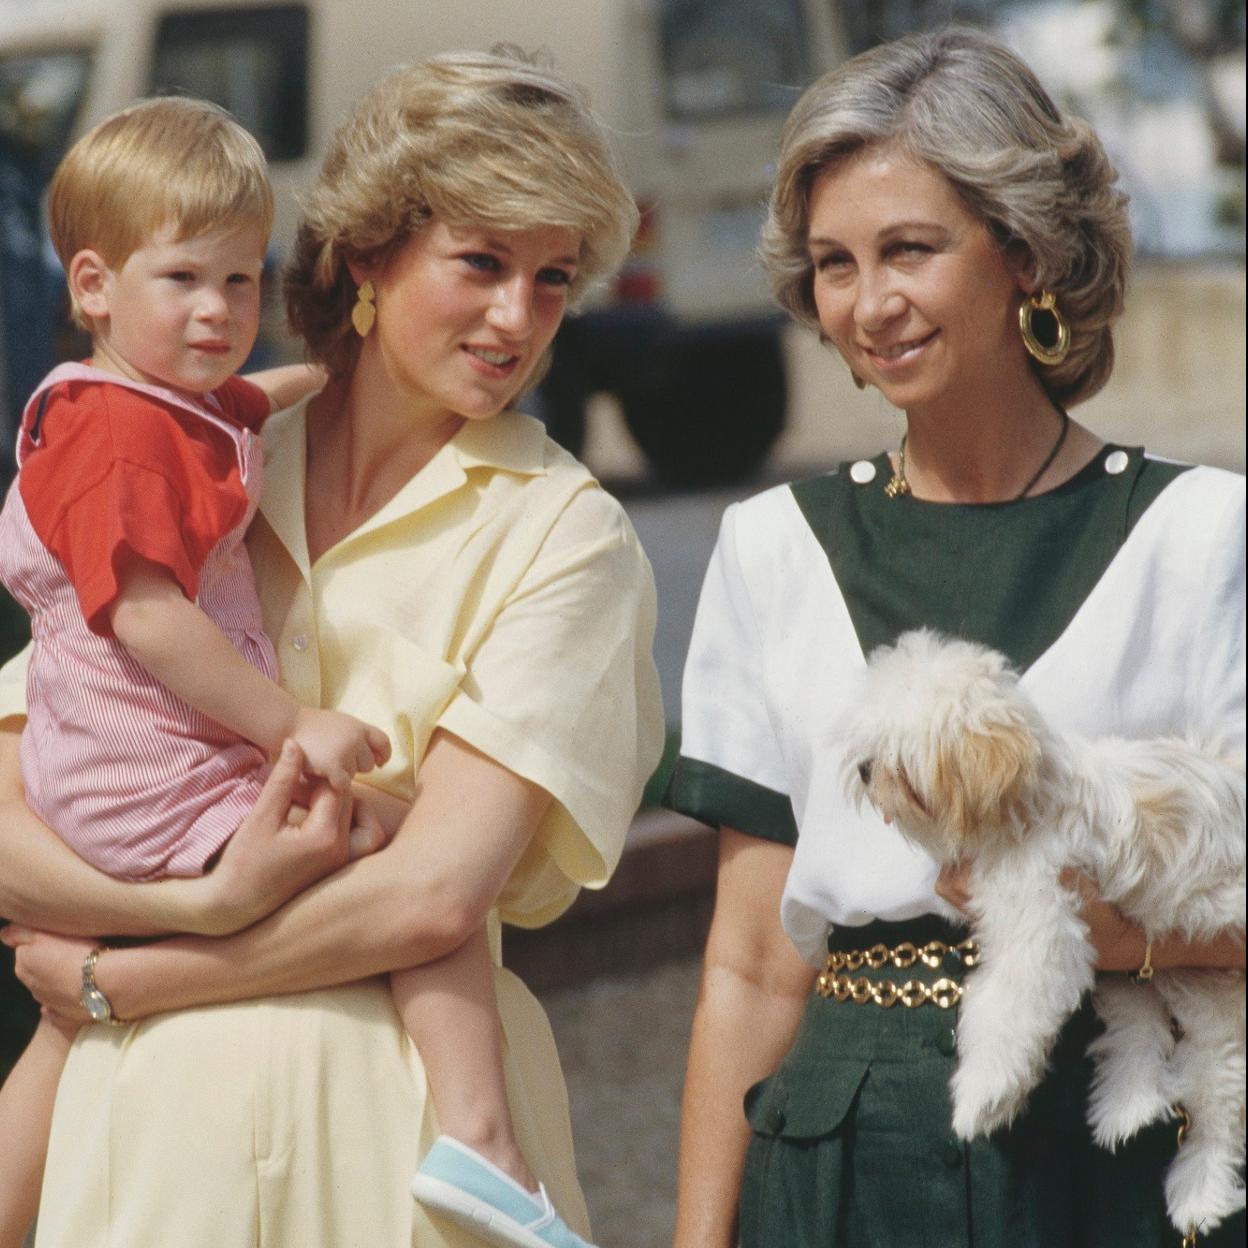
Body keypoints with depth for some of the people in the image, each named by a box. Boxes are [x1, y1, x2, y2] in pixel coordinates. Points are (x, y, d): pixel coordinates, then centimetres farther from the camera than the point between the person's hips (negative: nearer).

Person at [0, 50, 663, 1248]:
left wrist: (110, 977, -6)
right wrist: (208, 900, -18)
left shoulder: (565, 534, -3)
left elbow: (431, 896, -12)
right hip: (157, 1099, 2)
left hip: (398, 1105, -2)